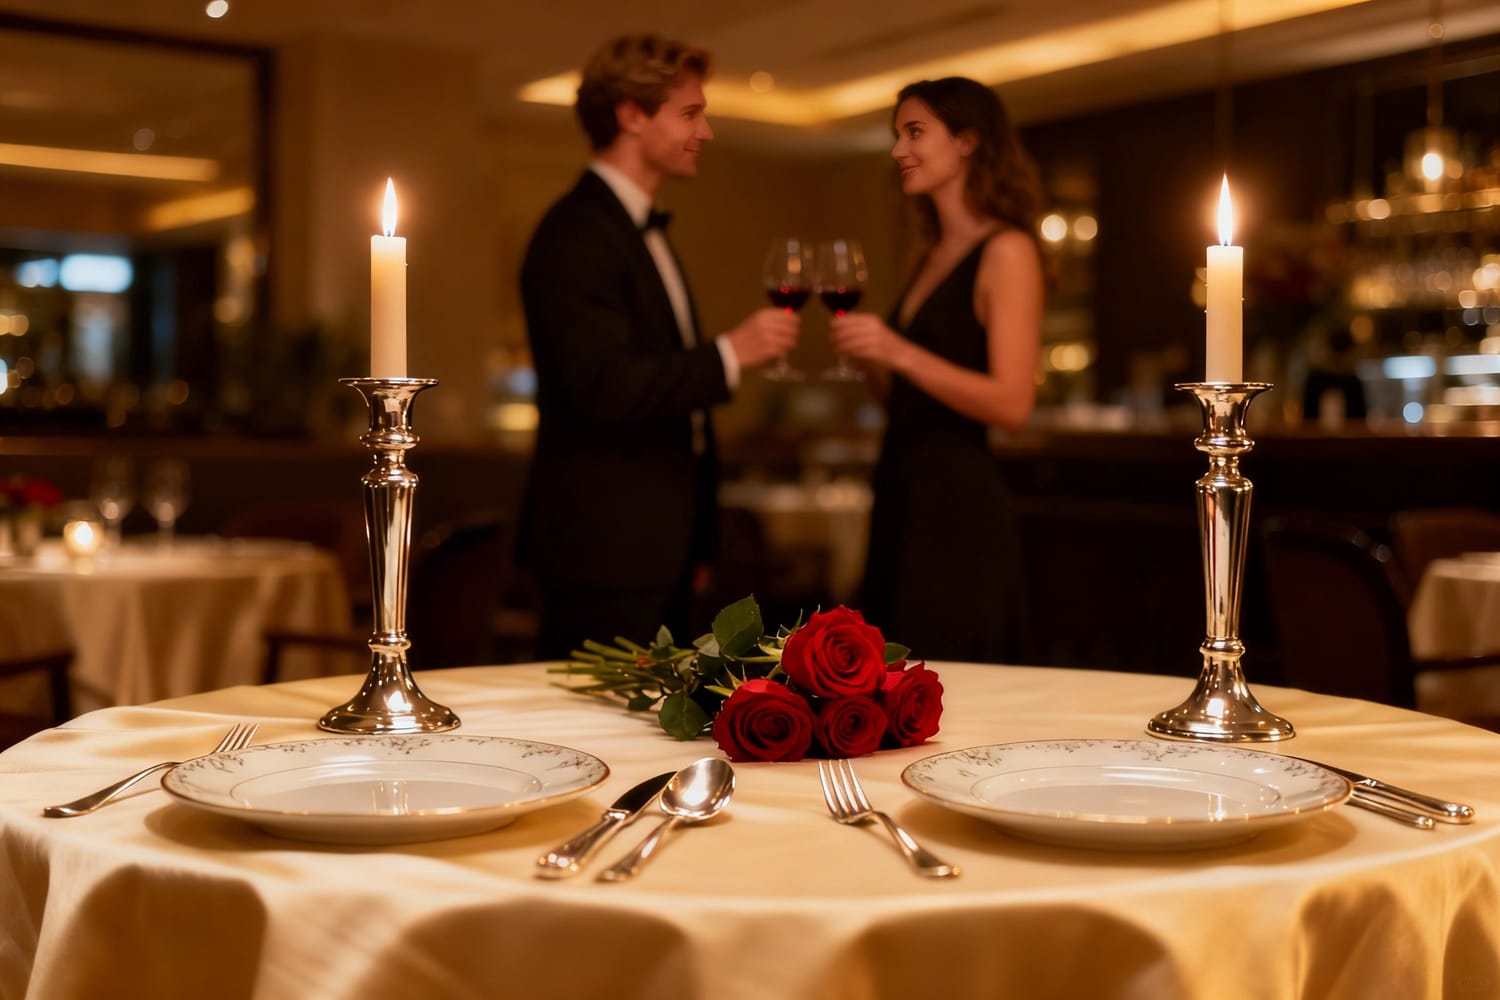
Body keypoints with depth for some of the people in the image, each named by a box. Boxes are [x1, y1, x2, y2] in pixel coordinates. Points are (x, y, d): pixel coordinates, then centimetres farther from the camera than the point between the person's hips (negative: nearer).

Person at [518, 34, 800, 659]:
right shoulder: (575, 234, -14)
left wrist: (697, 539, 22)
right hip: (603, 548, -10)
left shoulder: (644, 232, 19)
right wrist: (729, 354, -20)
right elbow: (604, 387, -25)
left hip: (658, 549, 10)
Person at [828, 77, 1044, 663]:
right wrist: (866, 357, 4)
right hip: (901, 501, 8)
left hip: (959, 508, -8)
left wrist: (899, 353, -22)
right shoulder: (929, 256, 16)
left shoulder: (1005, 252, -8)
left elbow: (1011, 404, -17)